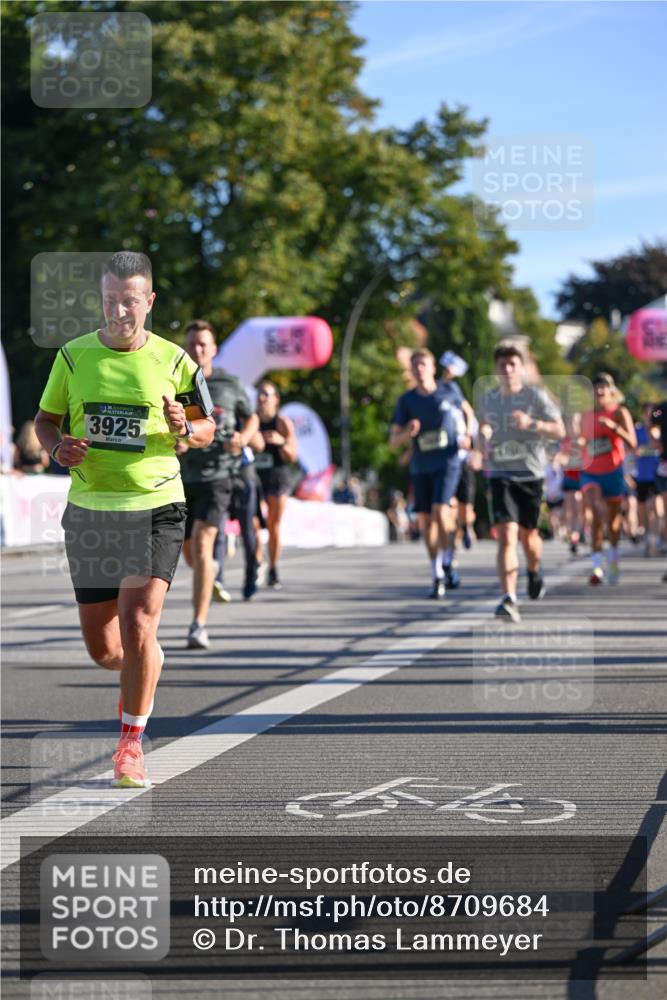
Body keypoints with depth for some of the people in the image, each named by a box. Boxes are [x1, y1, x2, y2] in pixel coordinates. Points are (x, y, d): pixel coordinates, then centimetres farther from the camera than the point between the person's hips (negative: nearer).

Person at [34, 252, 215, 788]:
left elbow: (207, 427, 9)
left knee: (138, 627, -16)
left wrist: (185, 428, -14)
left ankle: (131, 745, -2)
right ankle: (144, 672, 41)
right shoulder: (73, 356, 4)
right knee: (102, 648, 4)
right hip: (89, 510, 2)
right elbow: (45, 419, 14)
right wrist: (58, 447, -9)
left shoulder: (173, 360, 0)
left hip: (155, 508, -2)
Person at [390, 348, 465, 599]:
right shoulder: (406, 401, 2)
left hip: (447, 462, -2)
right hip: (420, 467, 3)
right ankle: (437, 577, 17)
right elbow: (393, 441, 2)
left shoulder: (448, 393, 0)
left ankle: (444, 561, -3)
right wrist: (408, 433, -19)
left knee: (440, 512, -21)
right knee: (425, 521, 4)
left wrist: (464, 437, 2)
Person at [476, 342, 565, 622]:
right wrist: (483, 434, 3)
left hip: (531, 474, -1)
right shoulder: (486, 399, 6)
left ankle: (534, 571, 49)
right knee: (506, 536, -16)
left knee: (527, 535, 13)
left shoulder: (536, 396, -4)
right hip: (500, 475, 1)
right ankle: (508, 599, -22)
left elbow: (559, 431, -6)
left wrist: (532, 424, -22)